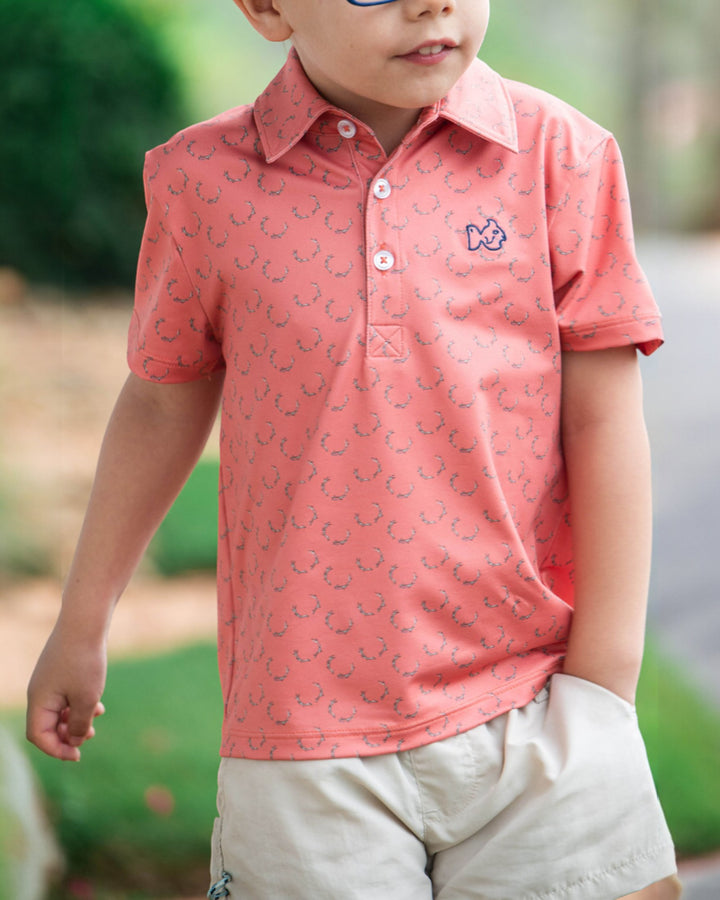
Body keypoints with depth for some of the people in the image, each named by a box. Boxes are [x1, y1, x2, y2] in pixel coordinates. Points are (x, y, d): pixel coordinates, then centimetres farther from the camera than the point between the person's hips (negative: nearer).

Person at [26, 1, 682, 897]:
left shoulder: (557, 153, -1)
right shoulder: (206, 182, 0)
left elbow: (604, 424, 0)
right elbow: (162, 404, 13)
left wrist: (604, 682, -2)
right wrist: (81, 623, 21)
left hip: (529, 707, 0)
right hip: (305, 724, 0)